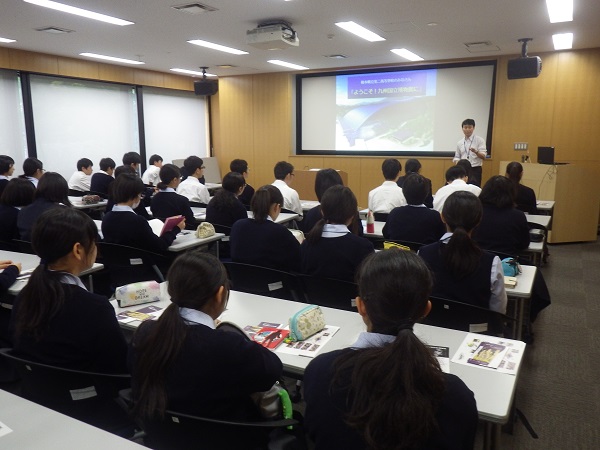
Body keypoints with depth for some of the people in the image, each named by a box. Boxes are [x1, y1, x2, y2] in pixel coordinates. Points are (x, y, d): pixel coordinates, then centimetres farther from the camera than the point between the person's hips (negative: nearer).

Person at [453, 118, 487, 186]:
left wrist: (476, 152, -30)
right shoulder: (459, 143, 10)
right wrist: (457, 161, -8)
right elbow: (457, 157, 16)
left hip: (475, 170, -3)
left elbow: (483, 156, -9)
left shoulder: (480, 140, -1)